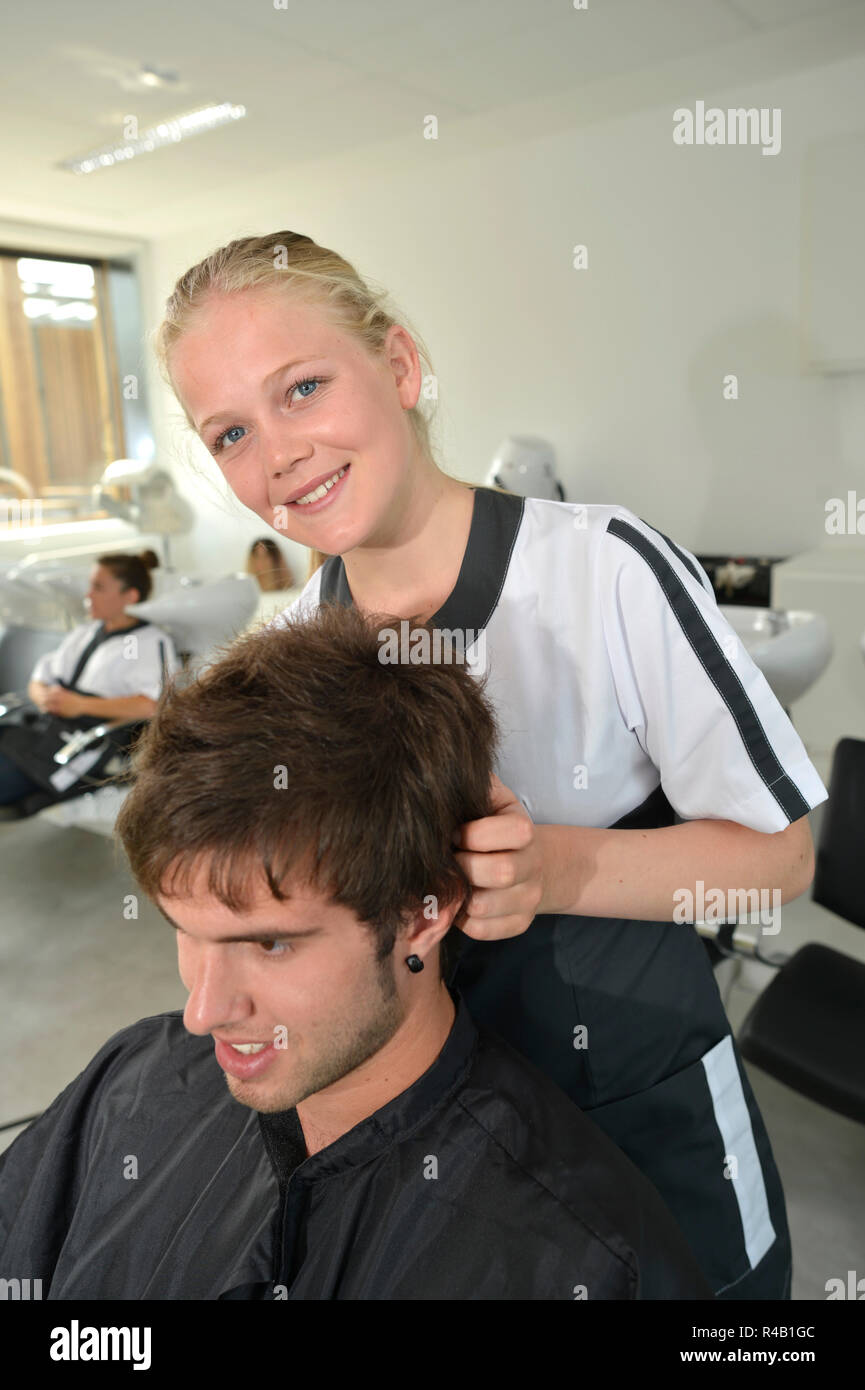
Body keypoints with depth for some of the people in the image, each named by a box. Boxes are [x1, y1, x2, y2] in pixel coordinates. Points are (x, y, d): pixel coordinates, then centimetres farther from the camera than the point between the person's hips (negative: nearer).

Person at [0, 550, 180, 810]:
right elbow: (39, 679, 26)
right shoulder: (84, 632, 23)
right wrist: (43, 697, 0)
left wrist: (81, 705, -16)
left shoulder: (152, 642, -2)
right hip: (44, 728, 7)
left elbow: (155, 705, -18)